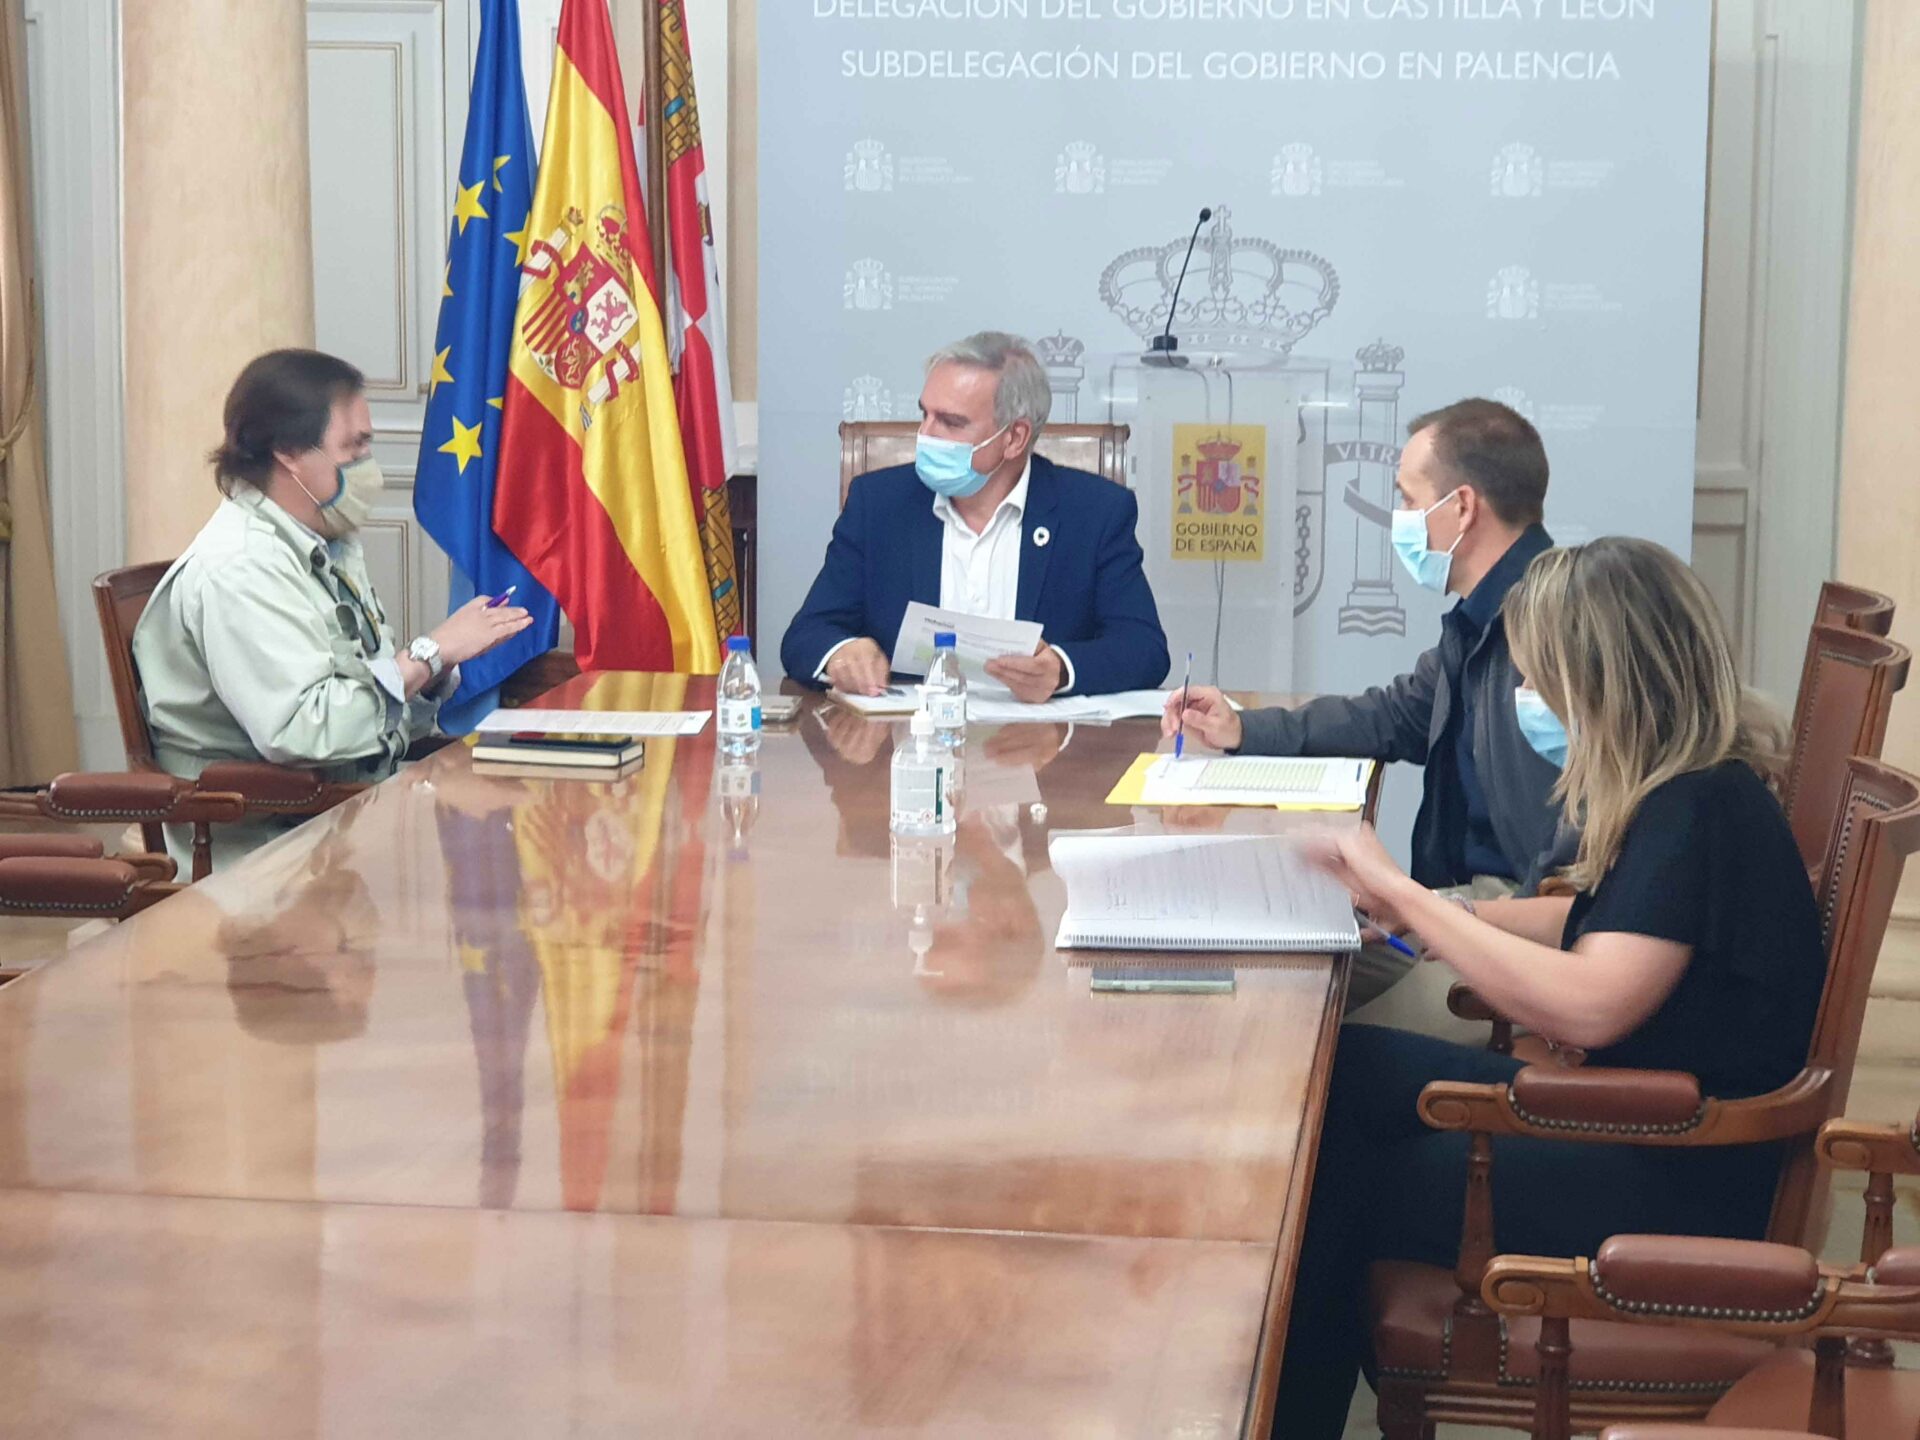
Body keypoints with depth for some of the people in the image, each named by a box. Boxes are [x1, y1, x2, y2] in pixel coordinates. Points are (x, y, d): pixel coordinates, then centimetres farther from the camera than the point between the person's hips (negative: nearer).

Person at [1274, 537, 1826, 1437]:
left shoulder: (1701, 812, -23)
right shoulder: (1682, 789, 6)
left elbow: (1588, 1006, -32)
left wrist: (1406, 895, -22)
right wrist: (1443, 919, 6)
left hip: (1674, 1187, -9)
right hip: (1622, 1110, 9)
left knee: (1329, 1189, -9)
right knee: (1339, 1070, 0)